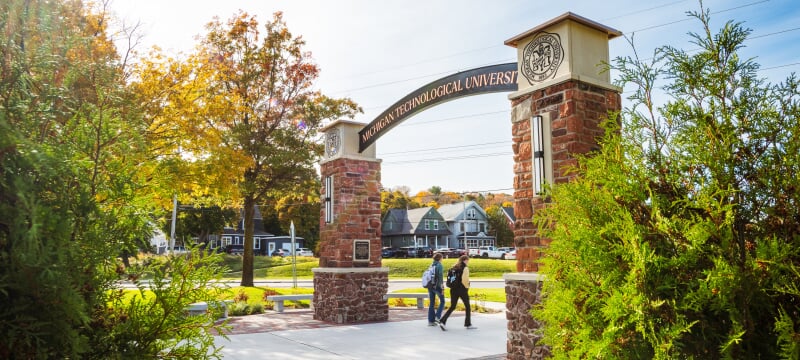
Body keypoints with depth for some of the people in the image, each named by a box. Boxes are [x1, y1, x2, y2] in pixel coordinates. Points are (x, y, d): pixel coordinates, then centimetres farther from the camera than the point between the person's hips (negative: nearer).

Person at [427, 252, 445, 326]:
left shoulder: (431, 265, 11)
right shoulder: (439, 265, -8)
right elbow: (440, 277, -16)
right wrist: (442, 288, -15)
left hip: (430, 286, 6)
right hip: (437, 286, -6)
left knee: (432, 303, 9)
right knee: (442, 301, 11)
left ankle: (430, 321, 9)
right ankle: (437, 317, 0)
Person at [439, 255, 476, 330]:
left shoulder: (455, 267, 10)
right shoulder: (465, 268, -10)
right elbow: (464, 280, -19)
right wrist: (467, 287, -3)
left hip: (453, 289, 6)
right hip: (462, 290, -6)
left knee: (452, 307, 9)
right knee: (467, 307, 13)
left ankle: (442, 322, -7)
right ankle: (468, 324, 21)